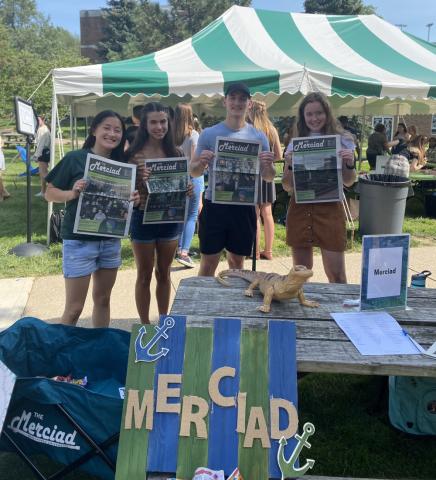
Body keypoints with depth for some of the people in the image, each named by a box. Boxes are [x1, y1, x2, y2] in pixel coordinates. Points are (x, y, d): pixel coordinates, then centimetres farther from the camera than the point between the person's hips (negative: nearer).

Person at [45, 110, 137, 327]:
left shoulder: (120, 164, 5)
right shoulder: (74, 158, -9)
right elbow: (49, 193, -5)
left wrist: (133, 199, -8)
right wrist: (72, 193, -24)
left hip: (111, 240, 5)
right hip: (79, 241, -5)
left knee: (102, 299, 18)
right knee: (74, 308, 0)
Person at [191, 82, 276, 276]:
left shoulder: (258, 137, 4)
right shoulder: (209, 134, 1)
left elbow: (268, 178, 7)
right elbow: (194, 172, 4)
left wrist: (268, 165, -16)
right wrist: (201, 163, -19)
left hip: (244, 207, 2)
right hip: (214, 205, -1)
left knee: (237, 262, 14)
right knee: (209, 262, 4)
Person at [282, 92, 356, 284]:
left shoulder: (342, 140, 3)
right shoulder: (295, 144, 6)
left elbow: (348, 182, 8)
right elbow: (287, 187, 7)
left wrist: (350, 163, -11)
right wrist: (289, 165, -11)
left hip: (330, 210, -2)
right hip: (300, 210, 2)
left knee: (336, 276, -3)